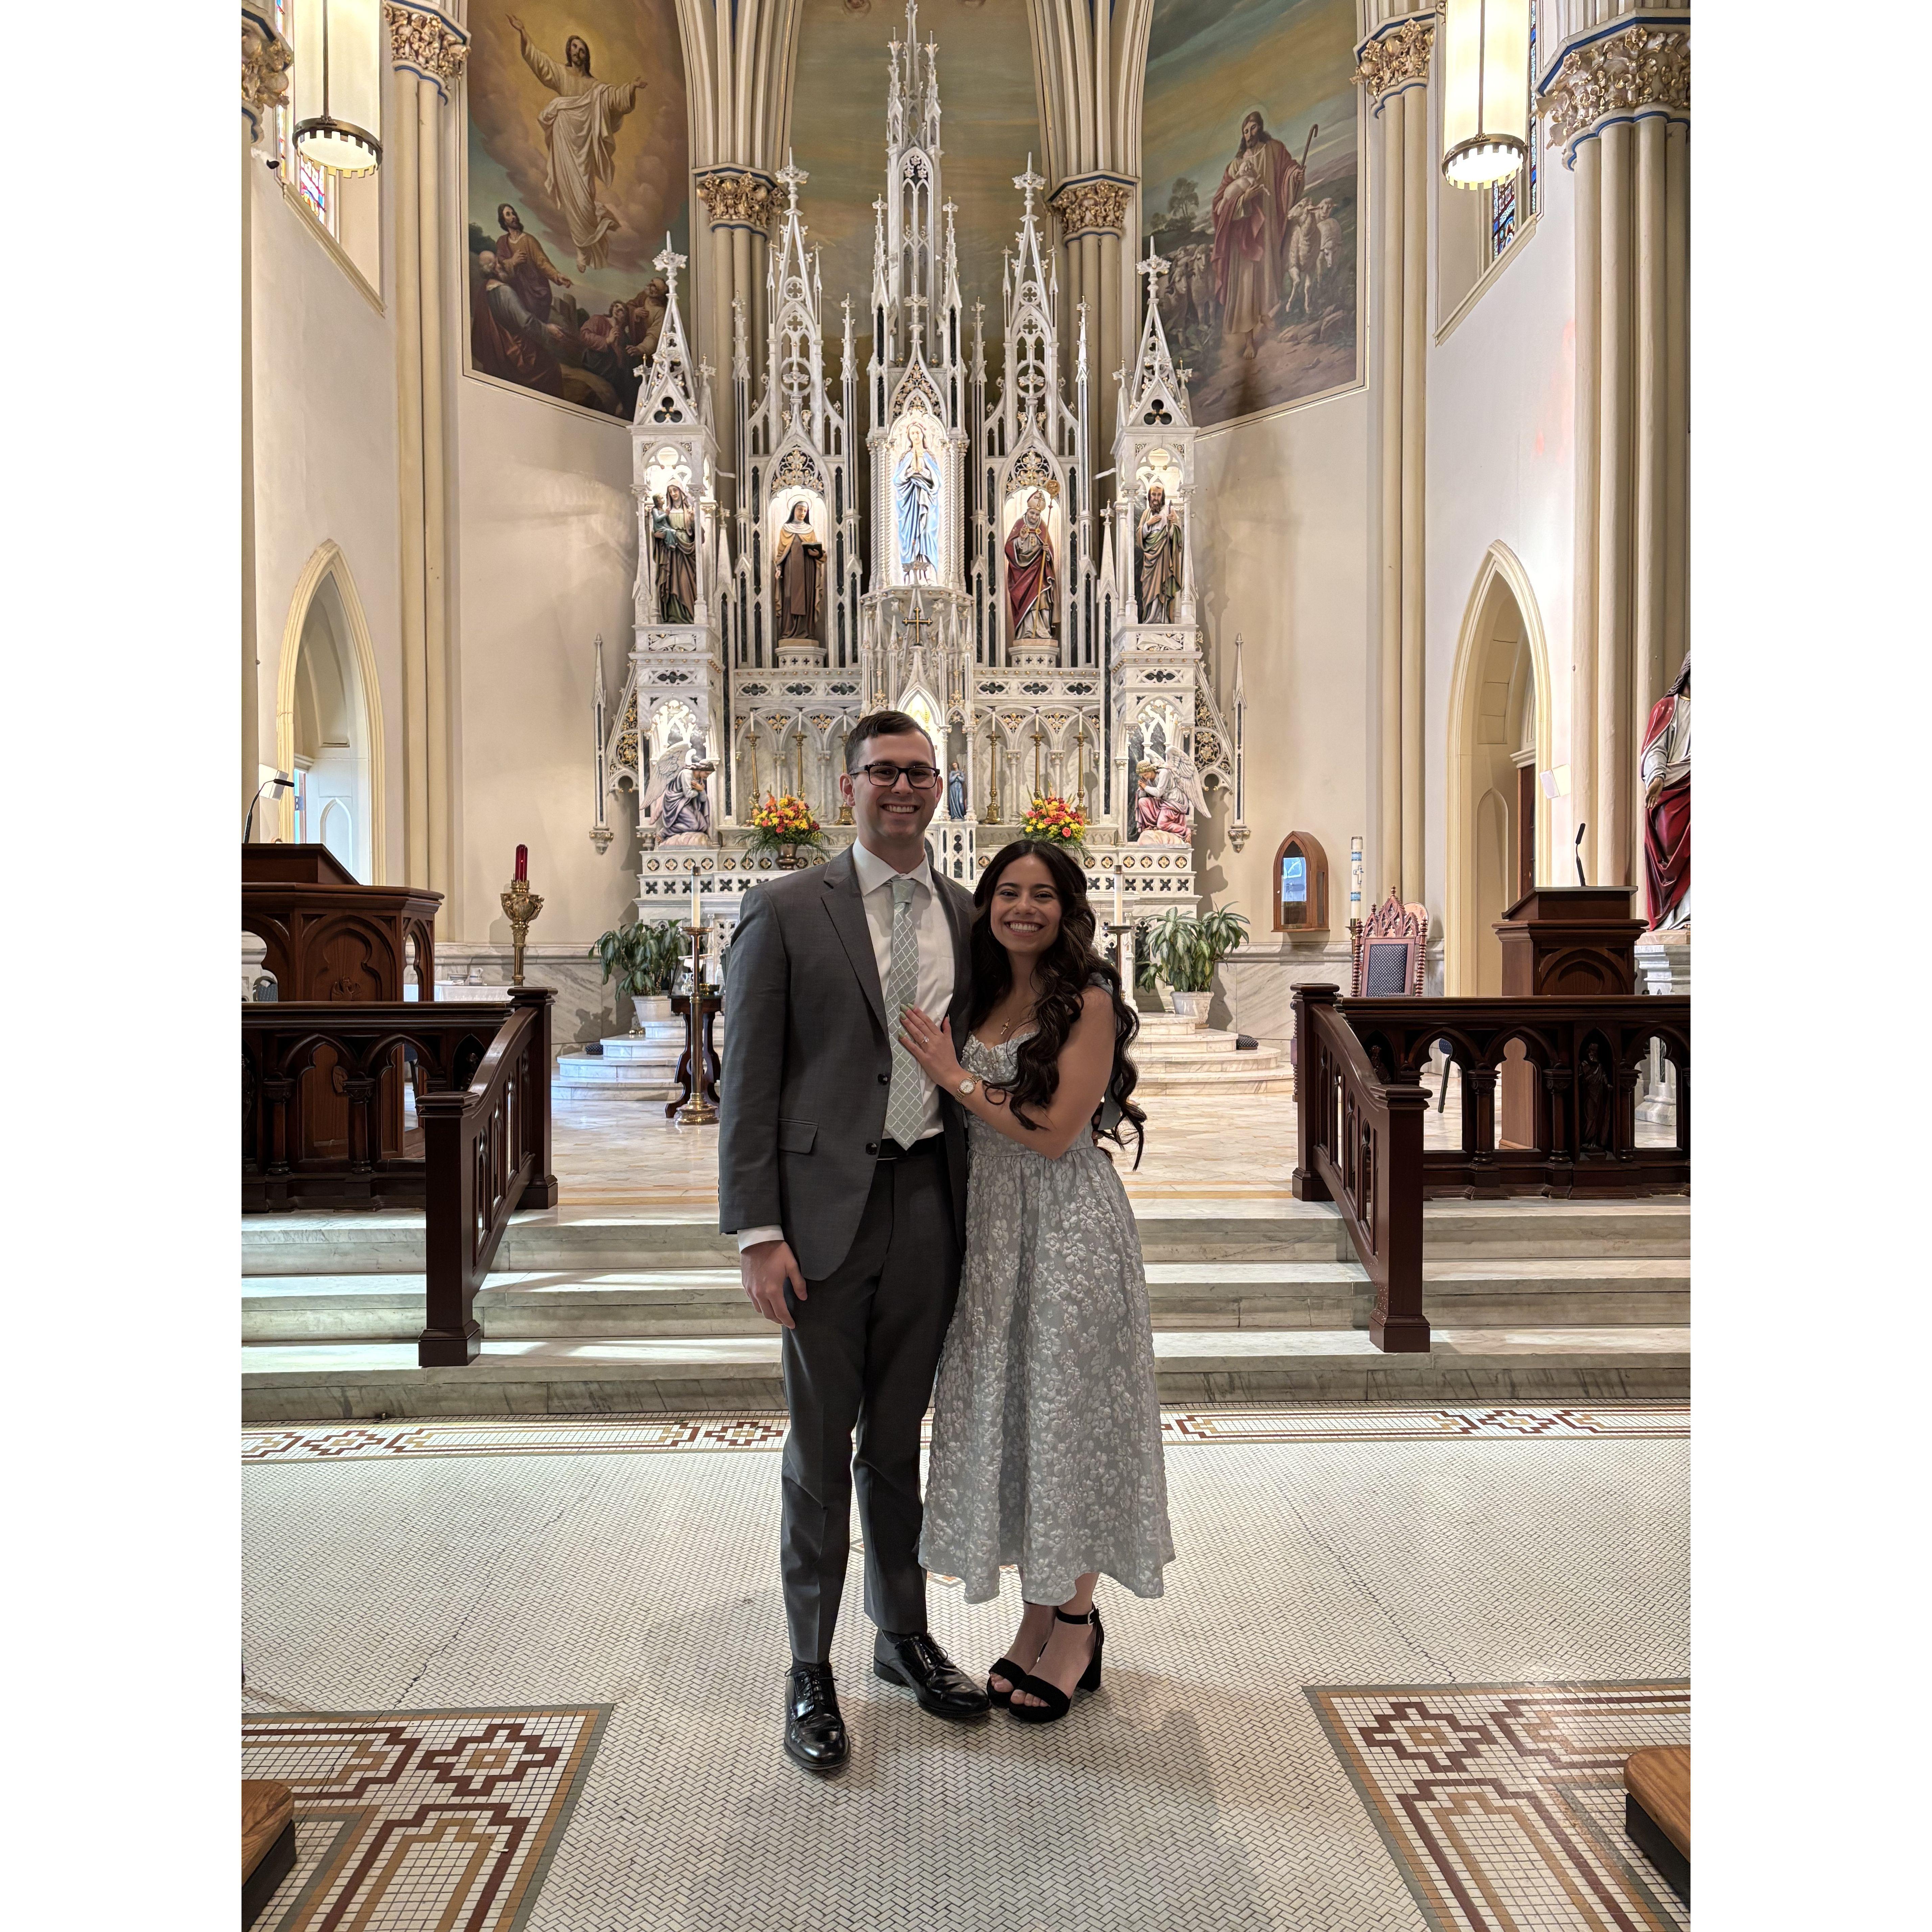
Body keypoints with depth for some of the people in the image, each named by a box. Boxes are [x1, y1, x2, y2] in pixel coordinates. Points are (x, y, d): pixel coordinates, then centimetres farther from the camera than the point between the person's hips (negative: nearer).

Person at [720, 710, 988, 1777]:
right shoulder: (785, 910, -6)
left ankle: (903, 1637, 37)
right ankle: (810, 1673, 27)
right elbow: (748, 1080, -8)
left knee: (898, 1437, 18)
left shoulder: (966, 916, 8)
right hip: (825, 1207, -4)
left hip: (929, 1201, 4)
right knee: (820, 1447, 8)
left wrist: (979, 1211, 11)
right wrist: (756, 1230, -13)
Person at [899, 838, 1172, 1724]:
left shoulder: (1088, 1002, -10)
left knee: (1065, 1409, 3)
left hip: (1067, 1225, -6)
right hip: (988, 1221, 7)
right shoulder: (979, 997, 10)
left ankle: (1075, 1625, 21)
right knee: (1001, 1409, 12)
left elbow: (1055, 1131, -17)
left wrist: (953, 1074, -13)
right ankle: (1038, 1615, 28)